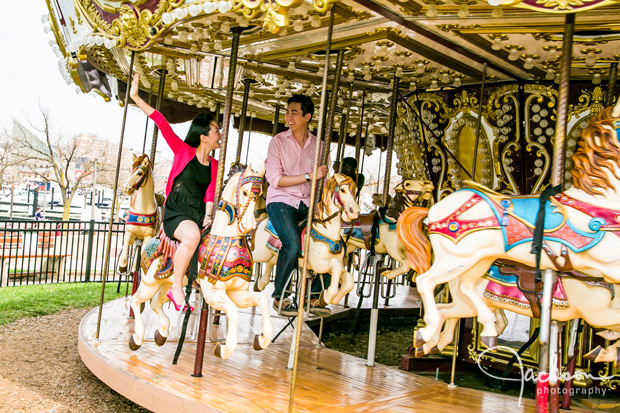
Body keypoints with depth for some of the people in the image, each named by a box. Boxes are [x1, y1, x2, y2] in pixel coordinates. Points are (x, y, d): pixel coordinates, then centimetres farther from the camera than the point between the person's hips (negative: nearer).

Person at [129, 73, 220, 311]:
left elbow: (210, 193, 4)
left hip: (199, 216, 6)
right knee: (192, 235, -36)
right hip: (176, 213, -6)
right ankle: (176, 288, -23)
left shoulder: (214, 165, 11)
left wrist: (208, 215, -12)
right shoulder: (183, 151, -1)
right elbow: (162, 124, -7)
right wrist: (136, 99, -11)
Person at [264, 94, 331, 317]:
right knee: (293, 245, -27)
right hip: (281, 201, -4)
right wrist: (309, 176, -18)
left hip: (307, 204, 4)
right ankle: (279, 297, -6)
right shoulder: (278, 141, -2)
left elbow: (322, 178, 14)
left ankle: (313, 297, 3)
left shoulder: (318, 145, 8)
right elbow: (274, 179, -12)